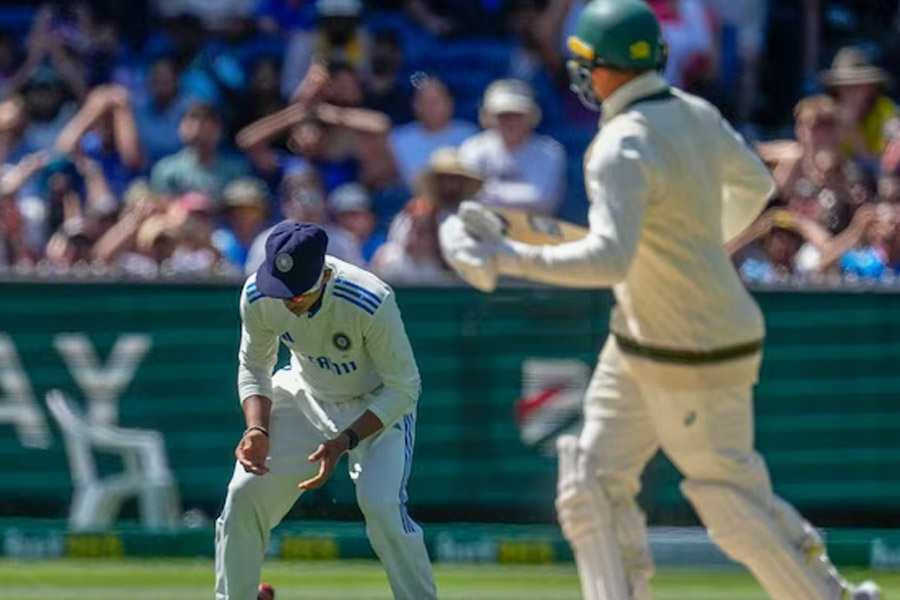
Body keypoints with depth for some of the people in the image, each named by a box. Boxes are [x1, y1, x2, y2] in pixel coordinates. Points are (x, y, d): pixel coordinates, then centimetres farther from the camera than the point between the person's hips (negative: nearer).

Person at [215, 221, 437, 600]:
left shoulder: (371, 303, -35)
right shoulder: (257, 296, -21)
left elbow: (403, 389, -23)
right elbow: (253, 368, -2)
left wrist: (345, 442, -32)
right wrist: (257, 430, -20)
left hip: (378, 405, -4)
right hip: (305, 396, 4)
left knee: (381, 506, -25)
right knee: (244, 494, -7)